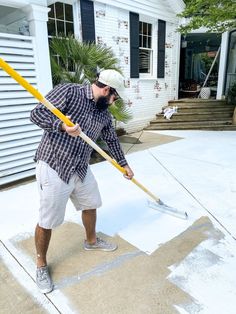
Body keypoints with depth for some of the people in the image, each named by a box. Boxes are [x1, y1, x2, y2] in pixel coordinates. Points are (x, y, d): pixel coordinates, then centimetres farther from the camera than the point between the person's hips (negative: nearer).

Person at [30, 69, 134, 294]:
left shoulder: (104, 114, 8)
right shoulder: (68, 91, -11)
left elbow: (112, 140, 20)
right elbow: (37, 113, -15)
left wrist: (123, 164, 27)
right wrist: (63, 125, -32)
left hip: (81, 169, 7)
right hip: (53, 167, -7)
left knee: (90, 205, 21)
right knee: (47, 221, 3)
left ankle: (91, 241, 49)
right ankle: (41, 265, 28)